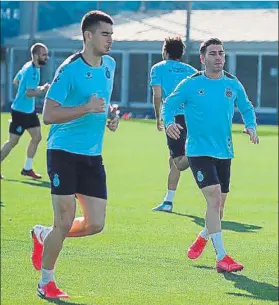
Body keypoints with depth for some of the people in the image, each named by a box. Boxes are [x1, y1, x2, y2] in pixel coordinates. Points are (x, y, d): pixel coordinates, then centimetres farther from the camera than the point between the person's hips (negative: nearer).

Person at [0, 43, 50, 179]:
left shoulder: (28, 66, 7)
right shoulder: (32, 71, -22)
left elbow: (16, 82, 18)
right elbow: (29, 93, -28)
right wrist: (43, 91, -19)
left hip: (29, 110, 10)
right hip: (20, 111, -10)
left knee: (37, 137, 8)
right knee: (13, 141, -3)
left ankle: (27, 168, 16)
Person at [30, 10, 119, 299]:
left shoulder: (109, 65, 9)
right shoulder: (69, 69, -14)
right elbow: (48, 115, -17)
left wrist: (110, 116, 7)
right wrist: (87, 108, -25)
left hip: (93, 156, 7)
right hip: (63, 153, -7)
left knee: (95, 224, 2)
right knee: (65, 222, -6)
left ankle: (43, 235, 28)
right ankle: (46, 282, 12)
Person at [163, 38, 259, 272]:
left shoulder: (233, 85, 4)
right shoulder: (190, 85, -6)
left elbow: (247, 108, 17)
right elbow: (169, 105, 2)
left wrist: (251, 126, -2)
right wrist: (169, 122, -18)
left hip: (224, 153, 5)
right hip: (199, 151, -5)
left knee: (219, 205, 12)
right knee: (214, 198, -19)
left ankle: (203, 237, 44)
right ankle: (221, 258, -17)